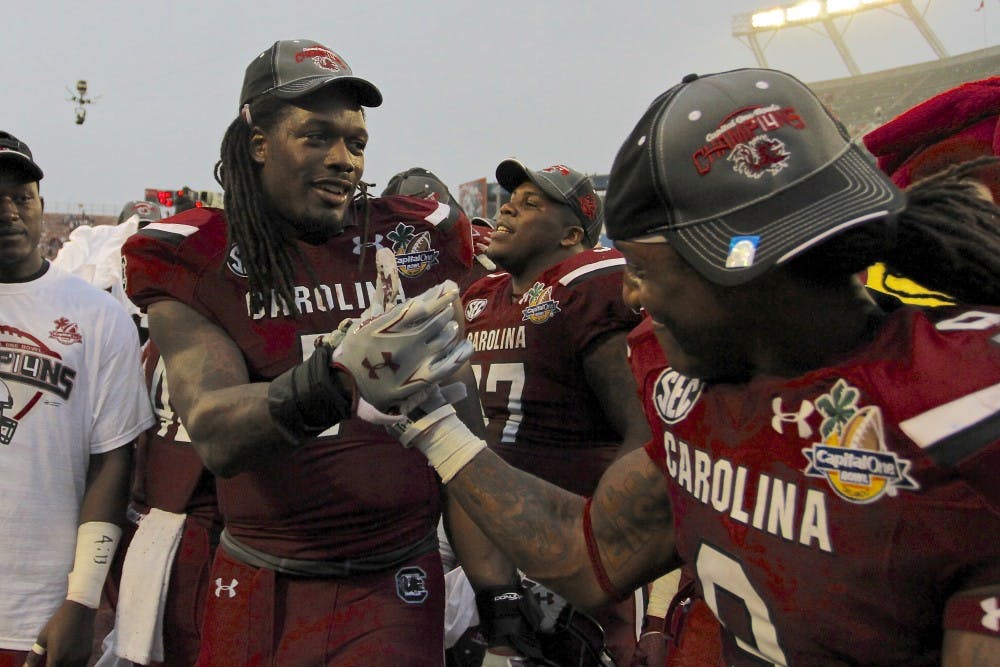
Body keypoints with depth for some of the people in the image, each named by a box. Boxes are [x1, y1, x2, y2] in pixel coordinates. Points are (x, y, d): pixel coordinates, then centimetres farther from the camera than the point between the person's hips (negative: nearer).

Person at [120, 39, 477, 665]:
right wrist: (326, 382, -39)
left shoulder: (416, 242, -1)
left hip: (396, 588, 0)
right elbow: (214, 436, -21)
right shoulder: (193, 259, -6)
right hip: (255, 589, 0)